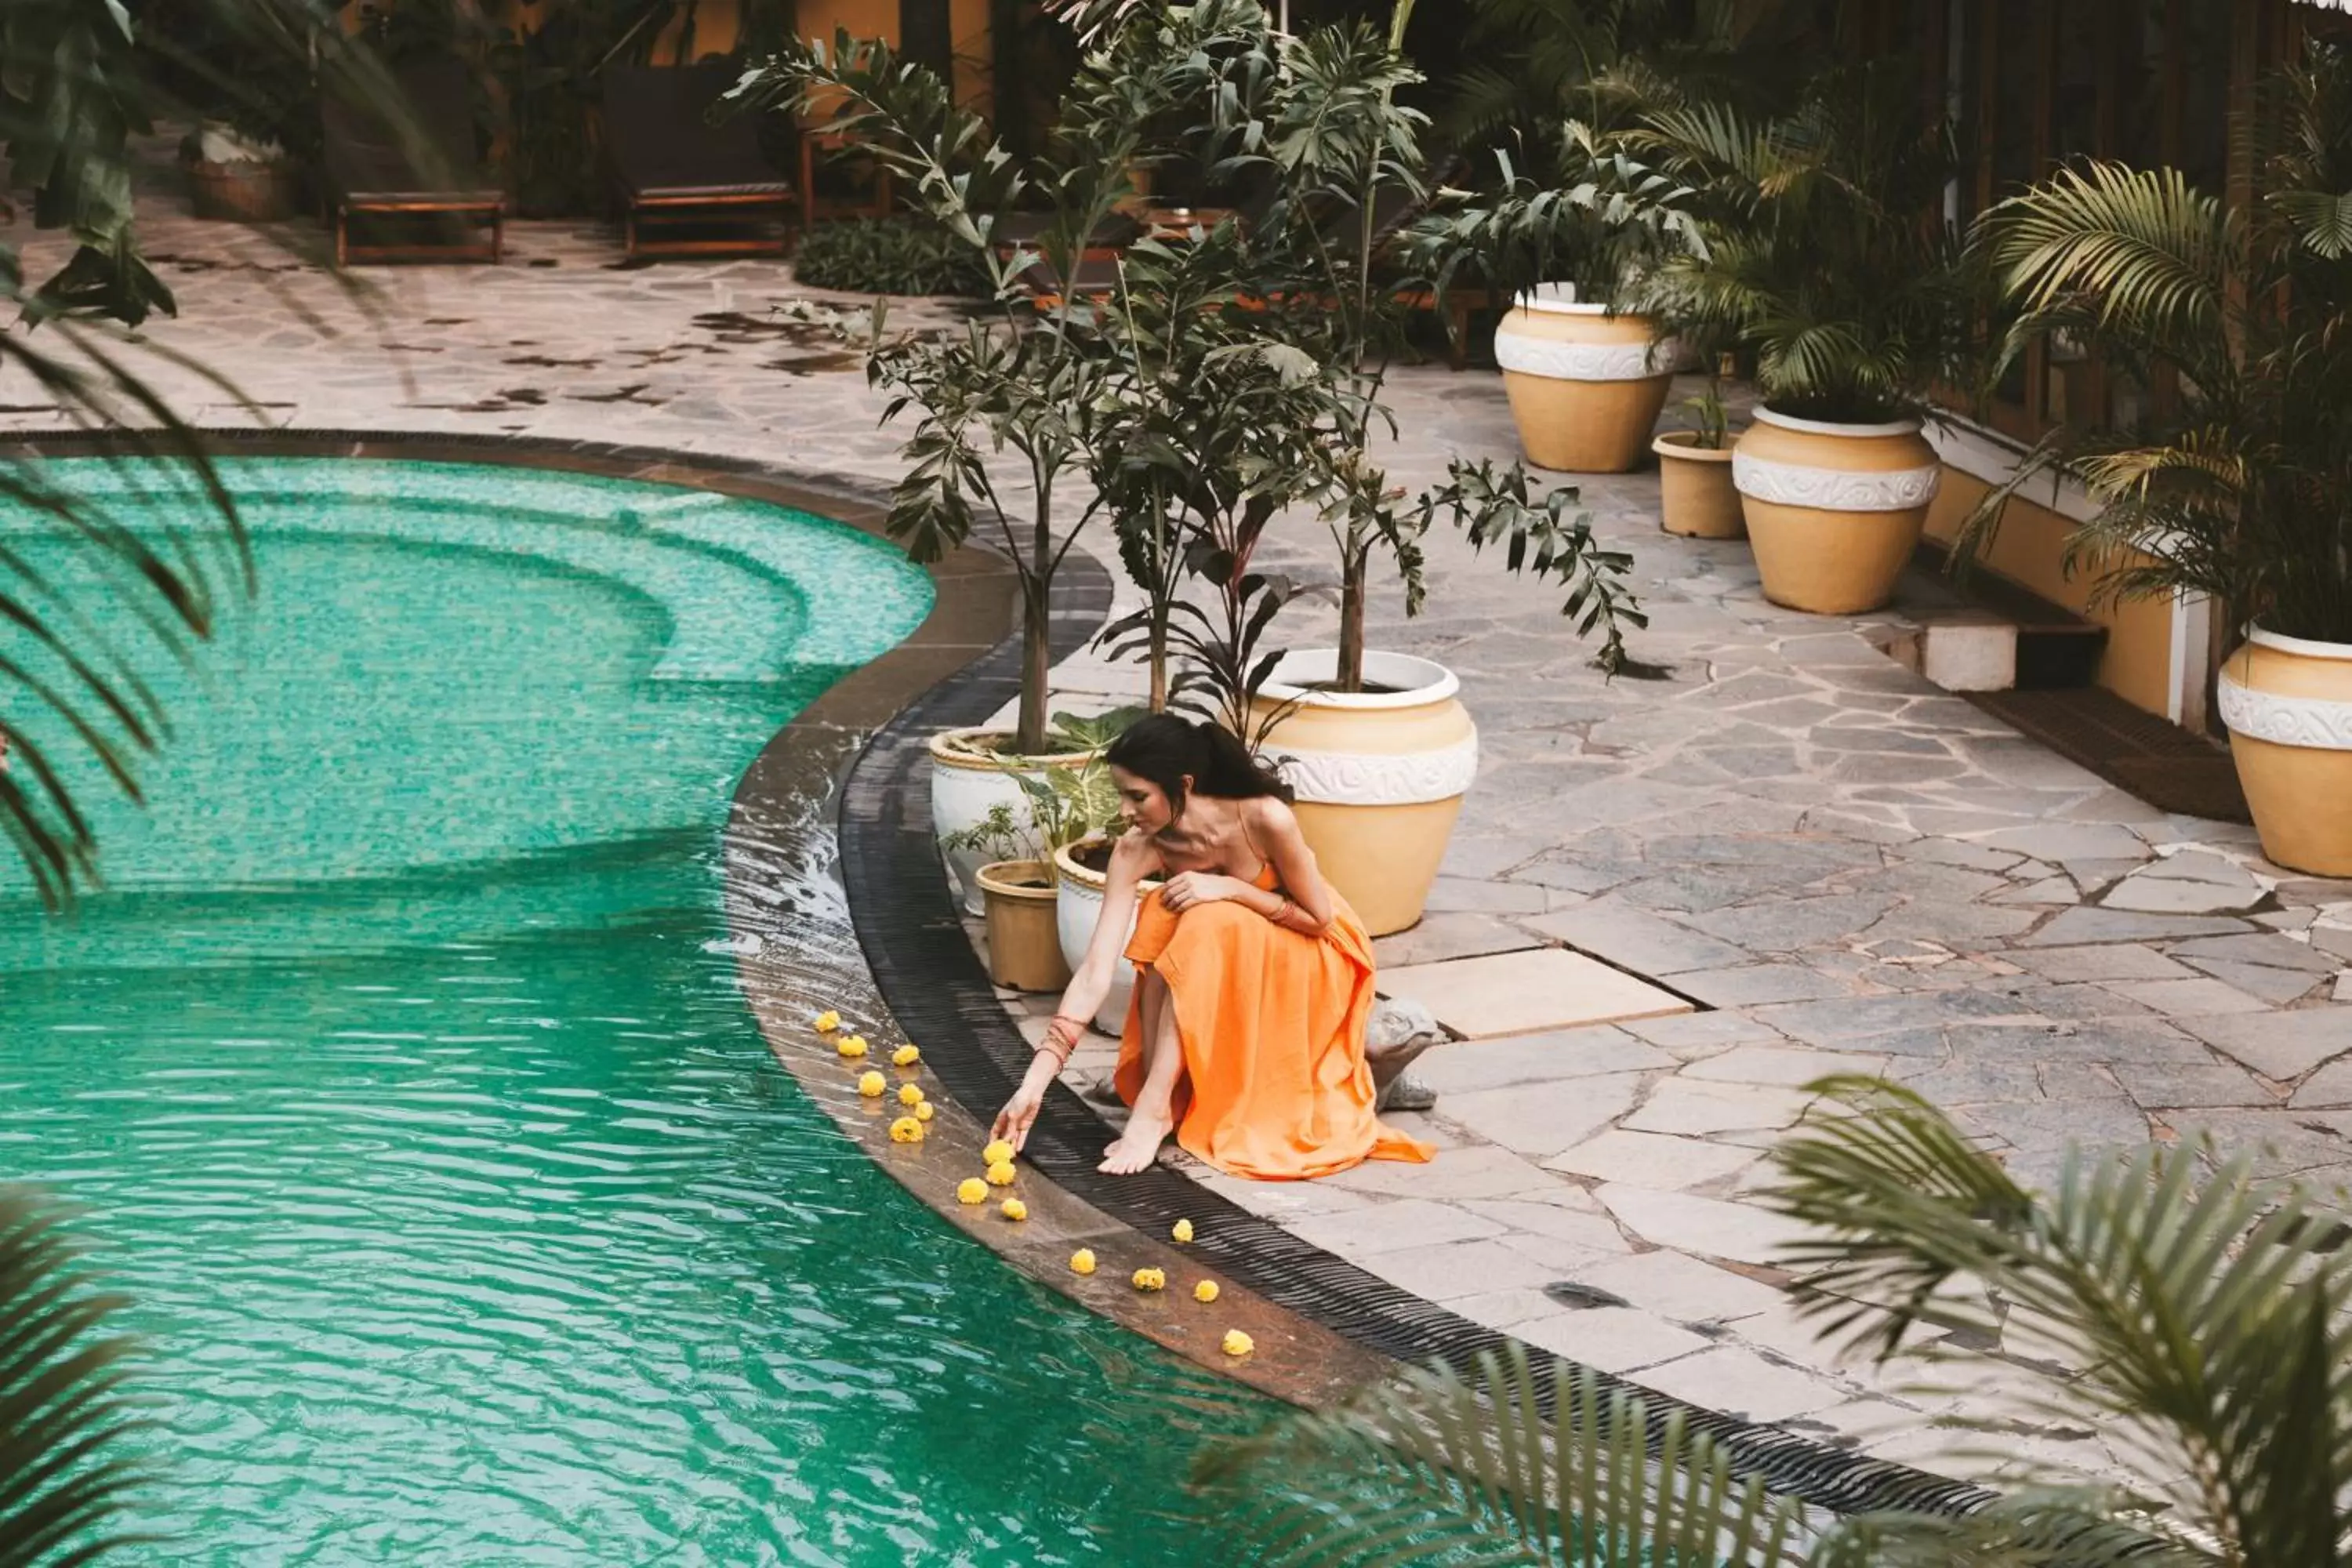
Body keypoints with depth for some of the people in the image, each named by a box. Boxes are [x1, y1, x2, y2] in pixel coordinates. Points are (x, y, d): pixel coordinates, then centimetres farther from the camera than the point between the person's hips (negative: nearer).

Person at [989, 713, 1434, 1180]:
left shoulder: (1265, 820, -33)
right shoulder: (1137, 850, -23)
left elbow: (1319, 918, -18)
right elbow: (1096, 972, -26)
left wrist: (1230, 888, -33)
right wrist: (1036, 1081, -34)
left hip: (1311, 956, -4)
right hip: (1218, 953, 4)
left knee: (1206, 924, -33)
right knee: (1161, 915, -28)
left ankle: (1154, 1109, -31)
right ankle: (1162, 1101, -21)